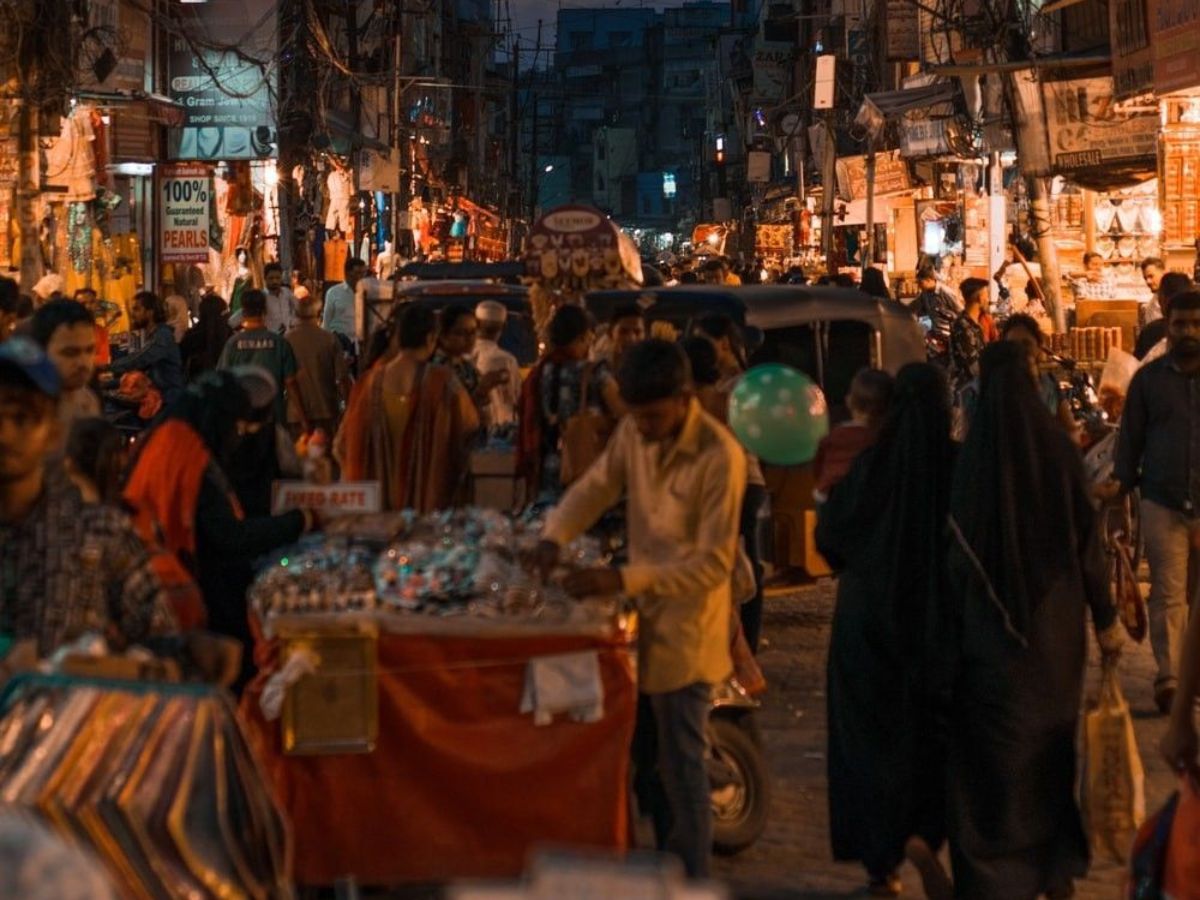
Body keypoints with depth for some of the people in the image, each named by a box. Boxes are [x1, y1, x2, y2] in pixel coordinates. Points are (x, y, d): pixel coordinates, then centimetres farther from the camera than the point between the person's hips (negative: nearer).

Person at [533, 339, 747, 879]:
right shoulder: (634, 432, -2)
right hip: (644, 618, 7)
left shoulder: (719, 456, -23)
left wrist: (624, 580, -30)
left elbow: (714, 563, -24)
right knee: (647, 760, 17)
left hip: (686, 630, -7)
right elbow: (595, 487, 8)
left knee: (680, 769, 0)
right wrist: (555, 536, -13)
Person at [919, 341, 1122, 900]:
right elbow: (1088, 540, -4)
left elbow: (956, 555, -9)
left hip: (991, 629, -2)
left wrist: (949, 639, -1)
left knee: (991, 751, 6)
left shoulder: (974, 457, -12)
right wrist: (1105, 619, 6)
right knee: (1052, 739, 17)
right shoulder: (1058, 449, -8)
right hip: (1056, 624, 2)